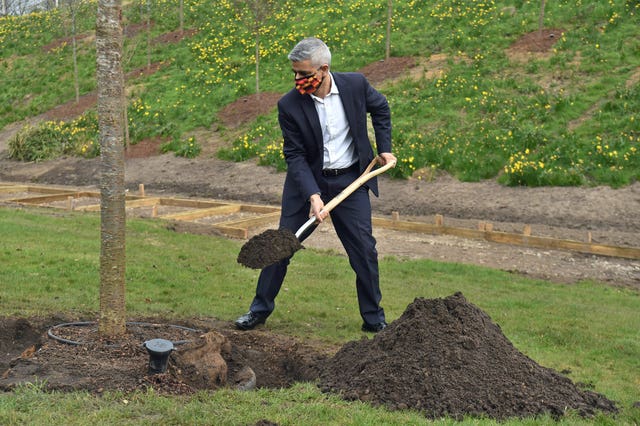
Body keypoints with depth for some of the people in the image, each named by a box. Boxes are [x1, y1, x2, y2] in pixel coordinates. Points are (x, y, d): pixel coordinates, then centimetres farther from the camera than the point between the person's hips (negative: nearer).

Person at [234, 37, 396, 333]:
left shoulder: (355, 84, -12)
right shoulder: (289, 105, -16)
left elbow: (380, 108, 10)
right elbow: (294, 156, -14)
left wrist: (384, 149, 7)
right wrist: (313, 195, -25)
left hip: (350, 180, 1)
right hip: (307, 181, 0)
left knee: (364, 250, 1)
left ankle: (374, 319, 18)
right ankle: (260, 309, 21)